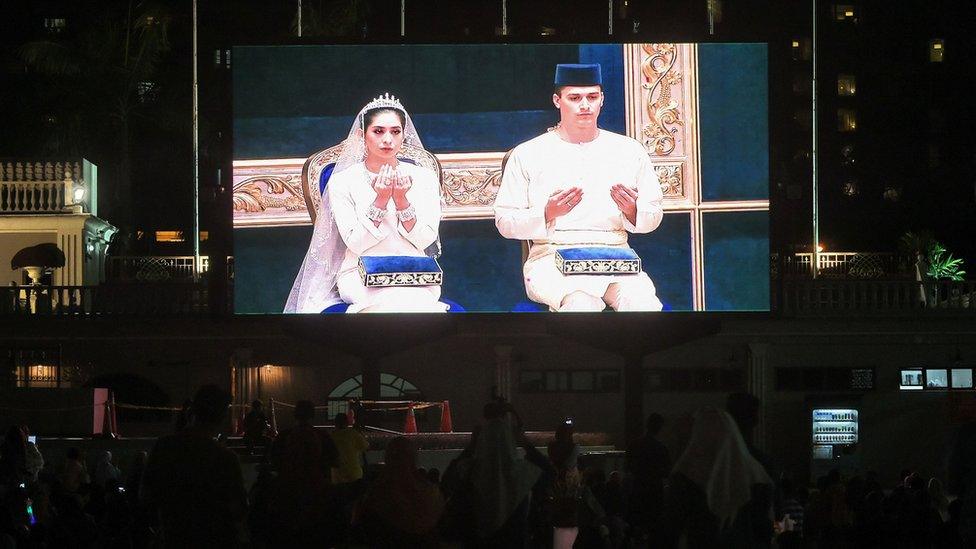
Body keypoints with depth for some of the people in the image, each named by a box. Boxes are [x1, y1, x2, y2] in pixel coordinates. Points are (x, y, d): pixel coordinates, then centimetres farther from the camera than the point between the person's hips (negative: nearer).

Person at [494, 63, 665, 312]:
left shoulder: (629, 151, 14)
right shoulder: (527, 154, 7)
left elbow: (653, 218, 17)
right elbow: (504, 223, 5)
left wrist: (632, 211, -6)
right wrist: (547, 215, -13)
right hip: (551, 259, -2)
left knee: (641, 302, -31)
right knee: (581, 304, -35)